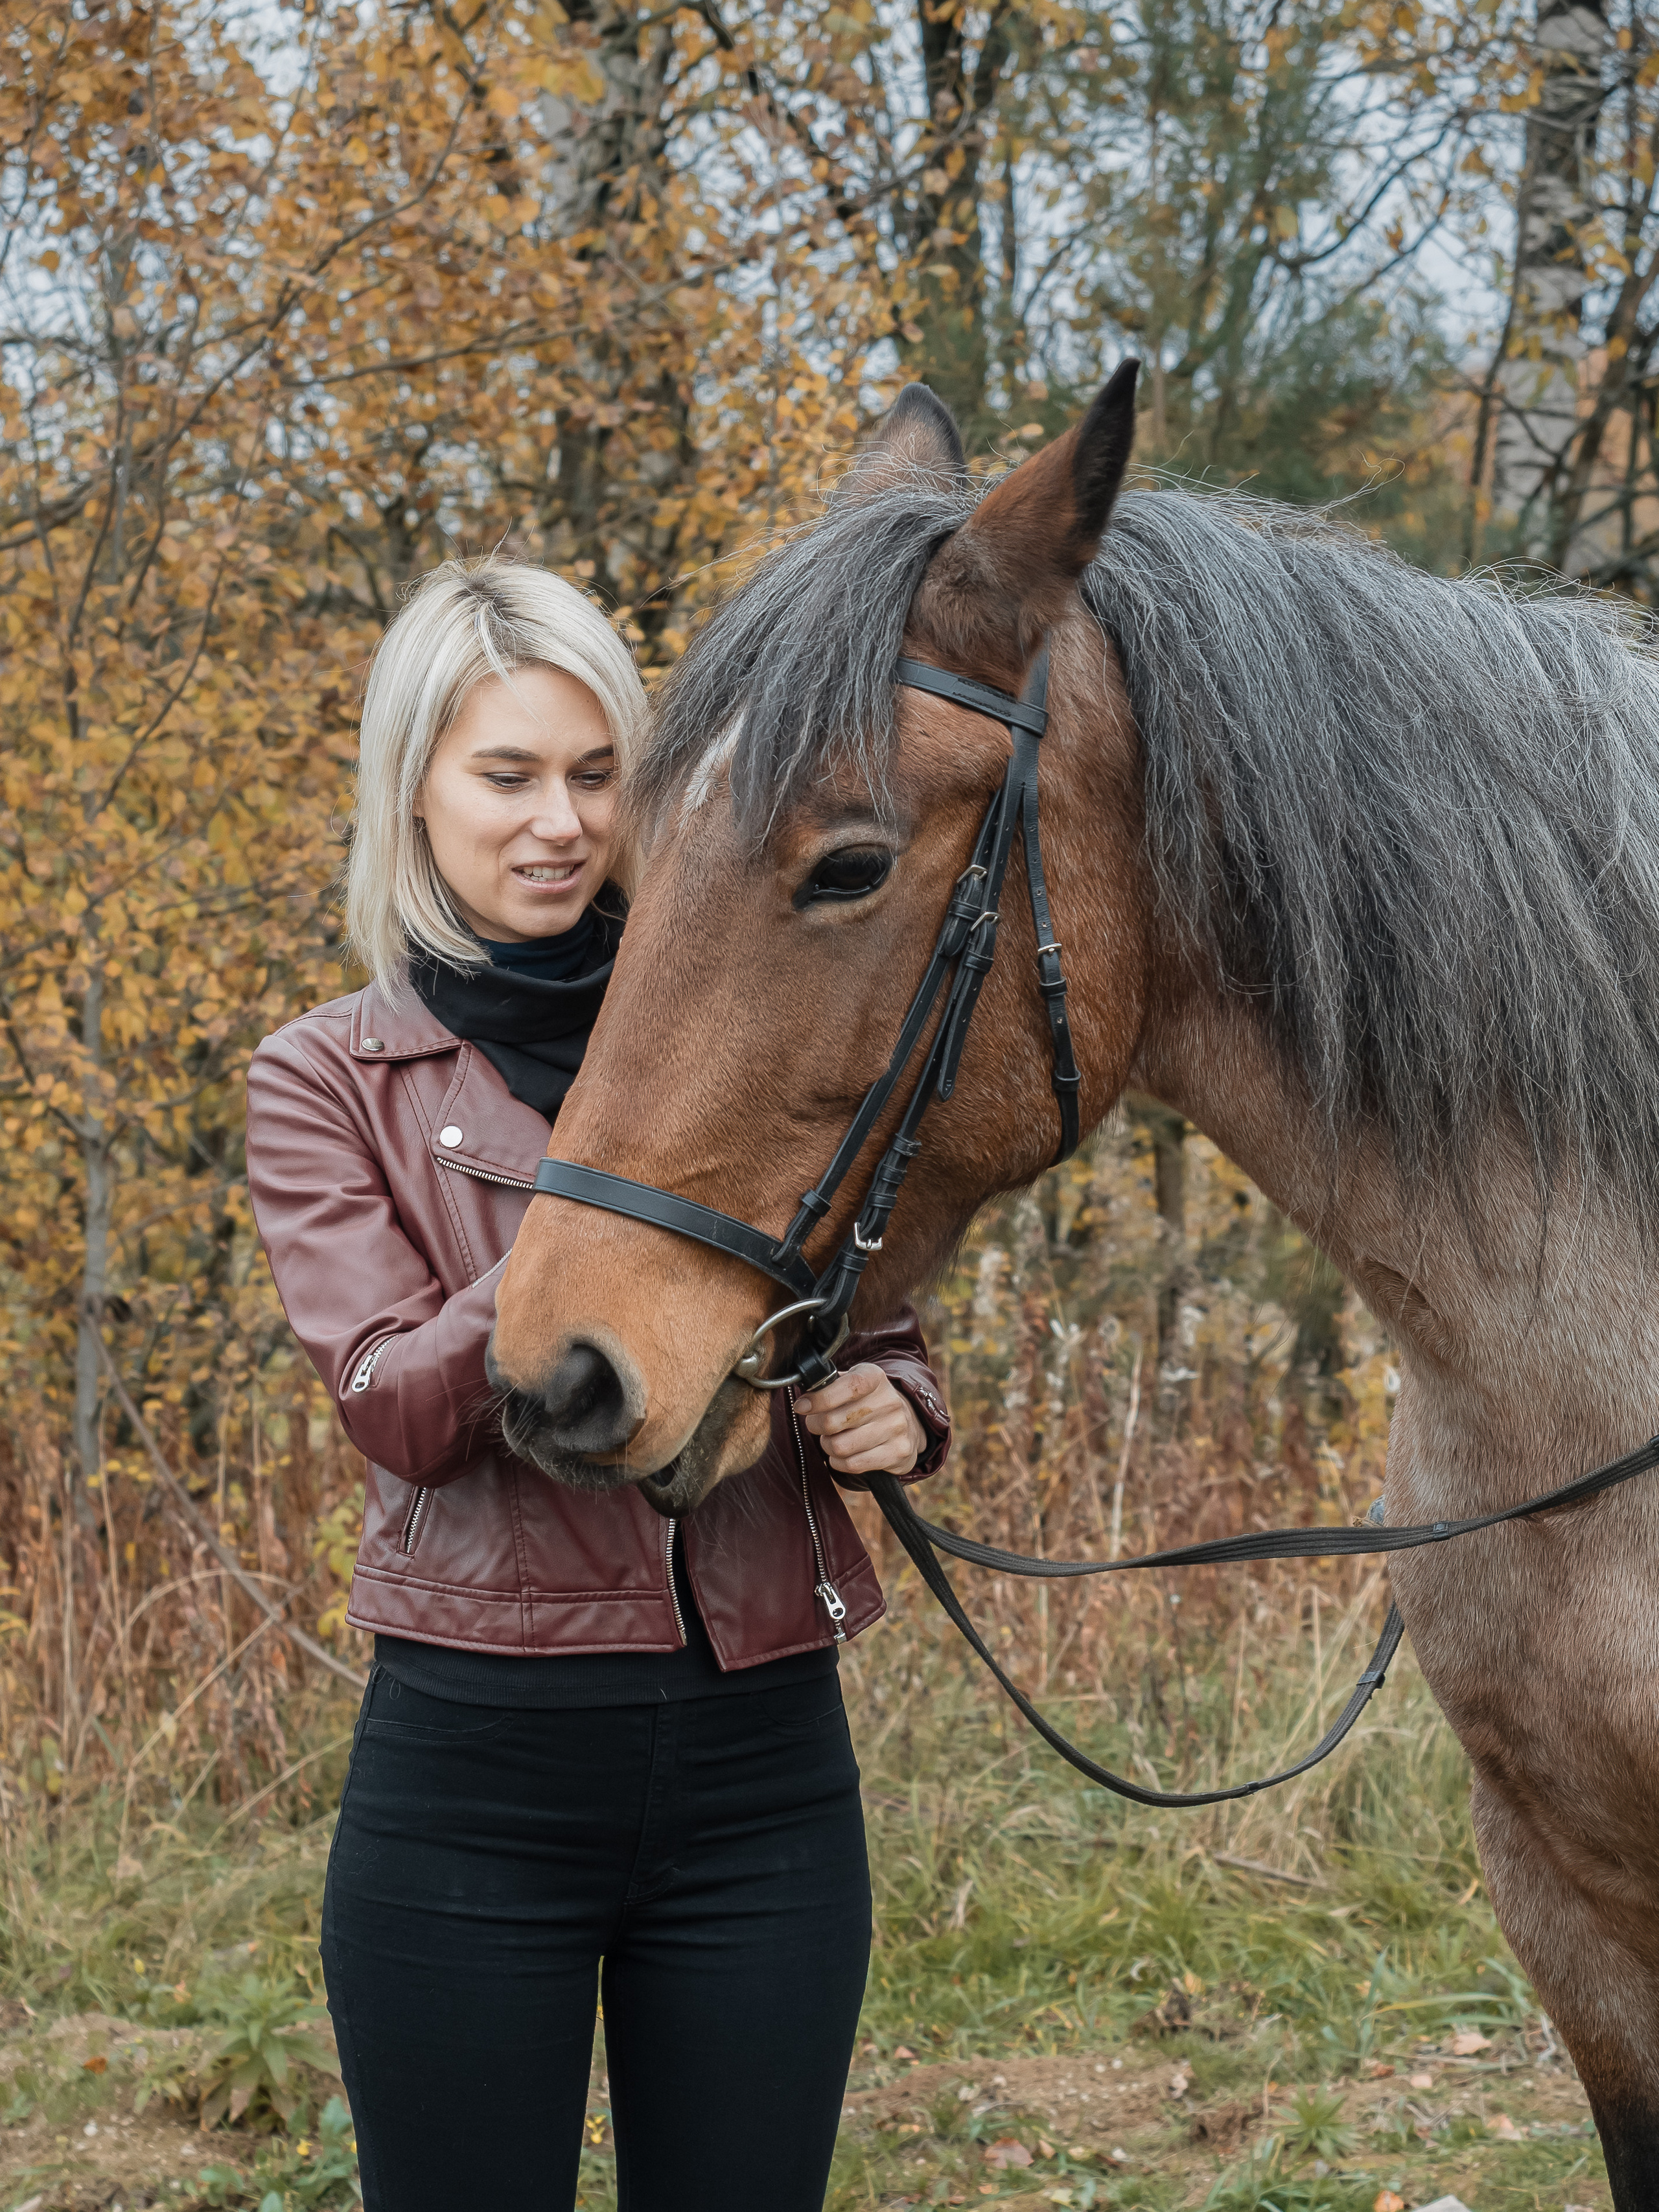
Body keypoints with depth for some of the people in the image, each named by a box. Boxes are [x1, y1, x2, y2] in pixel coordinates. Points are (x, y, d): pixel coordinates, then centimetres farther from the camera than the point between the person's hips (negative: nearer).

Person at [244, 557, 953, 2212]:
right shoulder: (330, 1080, 2)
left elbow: (887, 1333, 16)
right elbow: (398, 1407, -11)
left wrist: (888, 1410, -8)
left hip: (761, 1758, 2)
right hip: (476, 1756, -2)